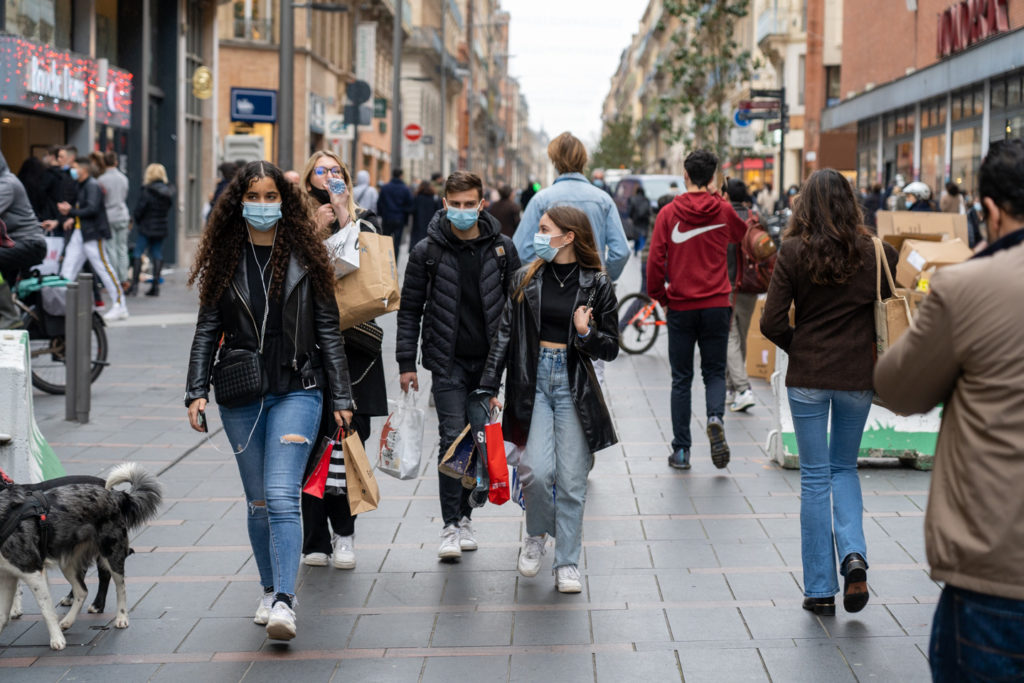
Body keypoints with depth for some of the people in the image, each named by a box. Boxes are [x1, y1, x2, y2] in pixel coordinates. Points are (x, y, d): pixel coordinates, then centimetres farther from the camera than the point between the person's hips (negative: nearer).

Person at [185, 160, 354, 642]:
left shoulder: (304, 258, 1)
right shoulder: (225, 260, 5)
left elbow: (328, 331, 4)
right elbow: (207, 330, 7)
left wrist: (340, 398, 3)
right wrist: (197, 391, -2)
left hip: (296, 390, -3)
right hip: (241, 397, 3)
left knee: (281, 496, -15)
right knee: (257, 501, 11)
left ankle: (284, 602, -17)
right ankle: (269, 589, 26)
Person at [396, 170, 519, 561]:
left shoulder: (501, 248, 3)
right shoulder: (428, 252, -2)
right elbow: (410, 309, 3)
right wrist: (407, 362, -1)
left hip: (488, 362, 2)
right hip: (449, 363, -2)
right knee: (453, 439, -10)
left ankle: (464, 515, 22)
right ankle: (451, 527, -6)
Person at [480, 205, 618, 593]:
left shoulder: (597, 285, 0)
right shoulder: (526, 280, 6)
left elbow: (611, 349, 3)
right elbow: (504, 335, 7)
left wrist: (586, 333, -17)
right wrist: (490, 386, 2)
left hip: (573, 385, -1)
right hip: (532, 381, 1)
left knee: (571, 480, 0)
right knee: (537, 470, -11)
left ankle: (567, 564, 12)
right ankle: (537, 535, 19)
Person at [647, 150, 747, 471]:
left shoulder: (669, 213, -6)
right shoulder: (723, 210, 0)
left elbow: (655, 260, -8)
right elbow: (741, 234, 22)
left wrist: (661, 298, 5)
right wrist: (717, 197, 23)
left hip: (680, 308, -1)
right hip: (716, 305, 1)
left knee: (681, 379, 7)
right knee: (715, 371, 13)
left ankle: (681, 451, 8)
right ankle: (716, 417, -17)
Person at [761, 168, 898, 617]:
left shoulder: (793, 252, -8)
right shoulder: (872, 252, -4)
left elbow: (772, 322, -9)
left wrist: (798, 346, 8)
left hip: (807, 377, -1)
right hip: (857, 376, 2)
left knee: (815, 477, 7)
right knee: (844, 468, 20)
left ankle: (820, 589, 10)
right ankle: (853, 553, -4)